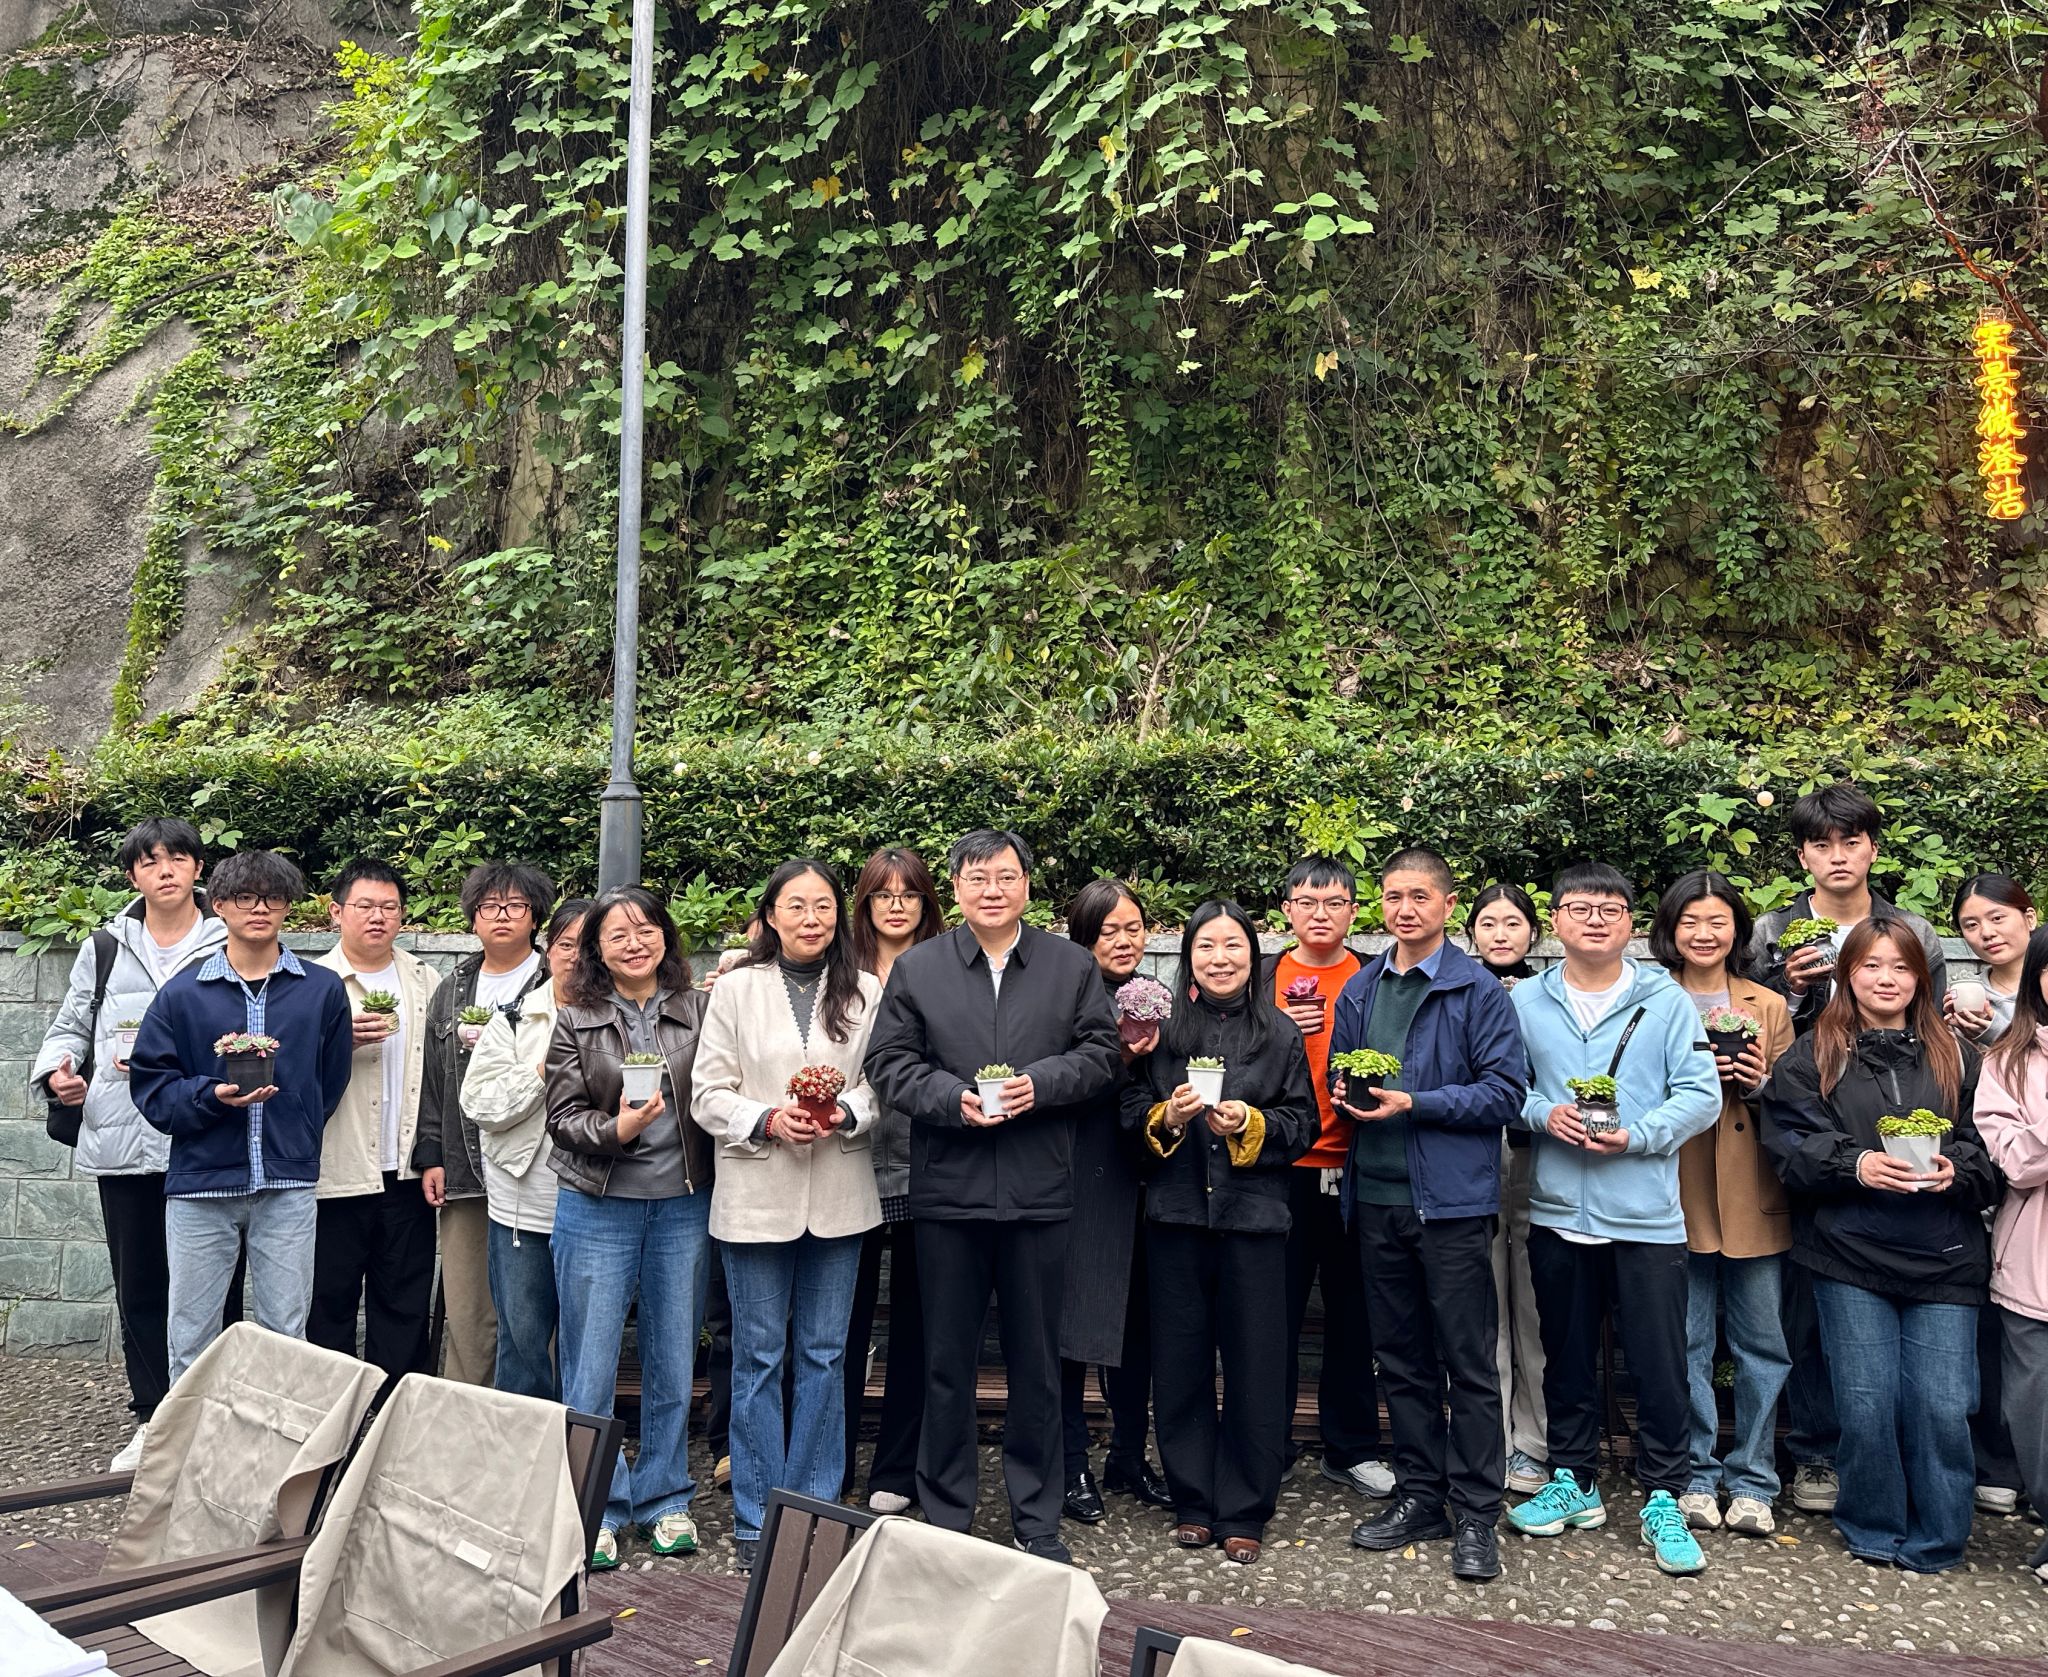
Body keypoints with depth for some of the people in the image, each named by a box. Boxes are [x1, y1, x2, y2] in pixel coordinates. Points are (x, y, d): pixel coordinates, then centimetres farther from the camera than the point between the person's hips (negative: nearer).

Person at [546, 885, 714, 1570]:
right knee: (590, 1365, 5)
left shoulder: (698, 1010, 3)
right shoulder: (576, 1020, 1)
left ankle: (663, 1498, 27)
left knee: (673, 1359, 11)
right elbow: (562, 1116, -4)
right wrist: (616, 1129, -20)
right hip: (598, 1207, -1)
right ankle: (596, 1509, 20)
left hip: (684, 1205, 1)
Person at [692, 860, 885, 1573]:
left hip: (839, 1197, 1)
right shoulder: (736, 988, 0)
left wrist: (847, 1115, -16)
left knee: (824, 1355, 10)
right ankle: (757, 1521, 20)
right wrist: (767, 1122, -17)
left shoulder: (865, 992, 2)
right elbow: (709, 1095, -2)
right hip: (757, 1195, -1)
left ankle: (815, 1510, 24)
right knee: (759, 1356, 7)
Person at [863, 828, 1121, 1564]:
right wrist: (952, 1098, -14)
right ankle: (944, 1520, 25)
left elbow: (1099, 1052, 4)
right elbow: (889, 1062, 1)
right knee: (947, 1364, 10)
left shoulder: (1072, 965, 6)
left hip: (1039, 1193, 1)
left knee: (1036, 1364, 11)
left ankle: (1037, 1522, 26)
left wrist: (1040, 1084, -13)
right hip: (947, 1191, 0)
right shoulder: (916, 968, 4)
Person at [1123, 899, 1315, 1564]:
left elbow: (1303, 1124, 3)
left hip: (1253, 1216, -1)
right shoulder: (1165, 1028, 4)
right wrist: (1168, 1117, -14)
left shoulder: (1280, 1034, 4)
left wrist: (1250, 1124, -13)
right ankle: (1193, 1503, 23)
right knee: (1181, 1361, 7)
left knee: (1253, 1365, 4)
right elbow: (1130, 1114, 6)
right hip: (1176, 1213, 1)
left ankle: (1244, 1512, 18)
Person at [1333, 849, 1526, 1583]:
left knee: (1469, 1364, 3)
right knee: (1401, 1359, 15)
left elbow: (1506, 1090, -11)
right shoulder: (1359, 991, 11)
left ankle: (1476, 1515, 15)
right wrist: (1347, 1097, -3)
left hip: (1453, 1199, -5)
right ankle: (1420, 1496, 28)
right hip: (1377, 1198, 5)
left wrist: (1415, 1103, -18)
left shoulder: (1478, 990, -6)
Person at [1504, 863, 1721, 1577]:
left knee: (1659, 1364, 3)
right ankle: (1572, 1483, 30)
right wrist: (1543, 1114, -12)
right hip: (1557, 1211, 3)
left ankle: (1663, 1500, 19)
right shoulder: (1526, 1001, 5)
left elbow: (1702, 1094, -5)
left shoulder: (1666, 1001, -2)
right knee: (1566, 1357, 15)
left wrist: (1636, 1136, -17)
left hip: (1645, 1215, -2)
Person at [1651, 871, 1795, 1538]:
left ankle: (1751, 1482, 20)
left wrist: (1757, 1084, -11)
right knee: (1686, 1344, 6)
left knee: (1763, 1345, 6)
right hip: (1677, 1195, -2)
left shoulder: (1770, 1008, 9)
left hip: (1753, 1198, 2)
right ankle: (1696, 1477, 19)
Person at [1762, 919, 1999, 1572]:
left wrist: (1956, 1173, -12)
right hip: (1850, 1255, -1)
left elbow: (1987, 1148, 9)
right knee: (1866, 1405, 2)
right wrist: (1857, 1165, -18)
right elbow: (1791, 1145, -3)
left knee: (1942, 1407, -2)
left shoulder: (1954, 1056, 11)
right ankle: (1874, 1531, 23)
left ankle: (1934, 1542, 18)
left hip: (1943, 1259, 1)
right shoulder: (1811, 1057, 5)